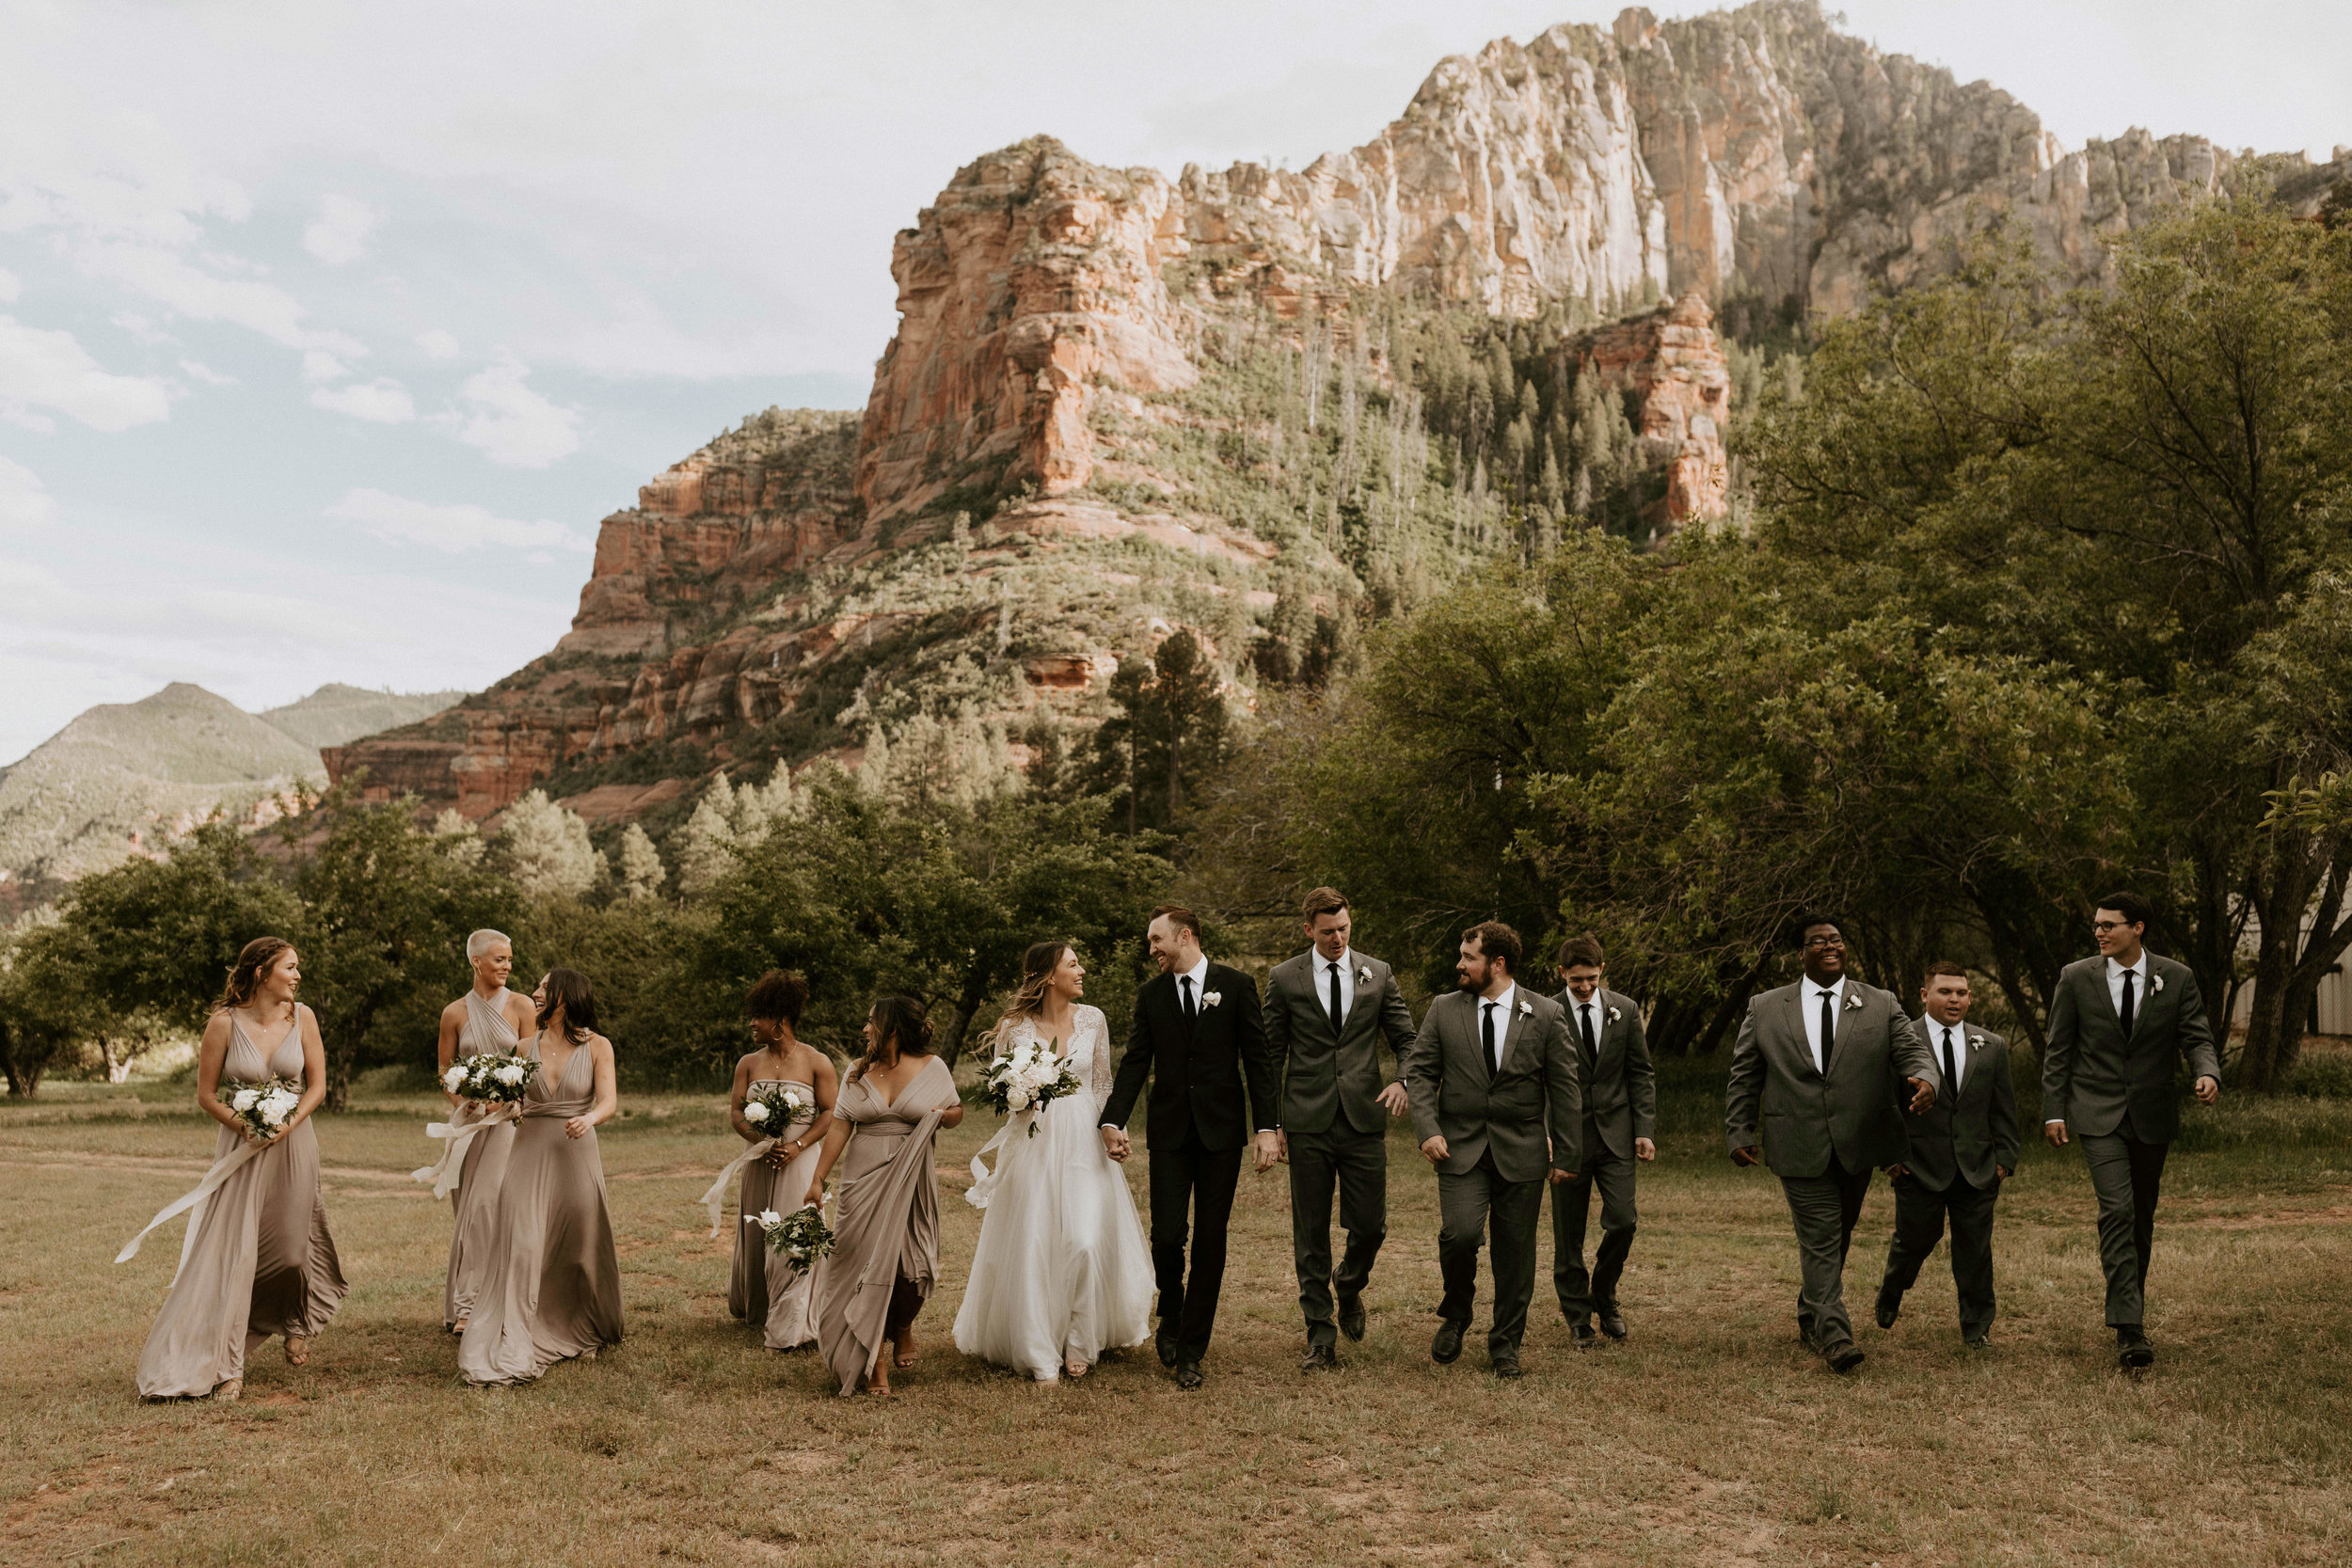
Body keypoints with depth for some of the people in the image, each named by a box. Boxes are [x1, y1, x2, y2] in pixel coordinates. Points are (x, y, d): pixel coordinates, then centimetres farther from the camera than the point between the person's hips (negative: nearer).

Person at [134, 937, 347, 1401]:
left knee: (289, 1247, 7)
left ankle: (298, 1322, 39)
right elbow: (206, 1094, -3)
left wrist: (289, 1124, -13)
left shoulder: (302, 1017, -2)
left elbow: (317, 1085, 3)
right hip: (240, 1147, -2)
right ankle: (227, 1368, -1)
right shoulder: (224, 1023, -8)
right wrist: (244, 1128, -16)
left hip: (293, 1143, 2)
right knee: (233, 1252, -7)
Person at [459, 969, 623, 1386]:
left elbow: (609, 1101, -9)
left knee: (577, 1249, 6)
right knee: (523, 1246, -8)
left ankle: (579, 1334, 27)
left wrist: (590, 1118, -29)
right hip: (529, 1152, 2)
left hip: (575, 1153, -1)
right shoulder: (528, 1047, 8)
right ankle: (513, 1349, -5)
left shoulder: (597, 1047, 1)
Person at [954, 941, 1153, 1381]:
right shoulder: (1014, 1027, -3)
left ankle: (1080, 1344, 12)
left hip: (1083, 1143, 2)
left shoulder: (1092, 1020, 4)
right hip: (1032, 1143, -1)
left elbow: (1103, 1085, 12)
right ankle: (1040, 1355, 12)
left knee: (1086, 1243, -8)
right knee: (1032, 1248, -1)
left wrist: (1106, 1133, 6)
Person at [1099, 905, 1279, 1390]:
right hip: (1169, 1131, 1)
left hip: (1221, 1131, -1)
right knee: (1166, 1236, -6)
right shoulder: (1150, 994, 6)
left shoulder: (1235, 985, 0)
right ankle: (1171, 1316, 24)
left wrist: (1266, 1127, -7)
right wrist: (1113, 1120, -8)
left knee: (1210, 1242, 3)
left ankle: (1191, 1351, 13)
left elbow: (1257, 1059, -1)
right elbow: (1135, 1063, 5)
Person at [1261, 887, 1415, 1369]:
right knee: (1310, 1233, 3)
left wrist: (1402, 1079, -9)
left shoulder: (1377, 974, 7)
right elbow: (1271, 1054, 6)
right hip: (1308, 1122, -1)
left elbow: (1405, 1039, 12)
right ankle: (1321, 1336, 14)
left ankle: (1350, 1288, 34)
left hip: (1364, 1117, 1)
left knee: (1370, 1225, 1)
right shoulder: (1284, 979, 3)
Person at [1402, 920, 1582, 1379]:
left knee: (1515, 1250, 5)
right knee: (1460, 1234, -17)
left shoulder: (1546, 1014, -1)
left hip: (1521, 1151, 0)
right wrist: (1428, 1129, -9)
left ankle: (1505, 1344, 24)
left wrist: (1567, 1155, 1)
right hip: (1460, 1147, 0)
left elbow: (1565, 1088, 3)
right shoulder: (1443, 1010, 3)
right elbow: (1418, 1071, 5)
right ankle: (1455, 1315, 12)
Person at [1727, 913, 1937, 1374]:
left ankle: (1811, 1317, 33)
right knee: (1820, 1240, -6)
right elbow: (1744, 1076, 8)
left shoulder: (1881, 1006, 7)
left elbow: (1913, 1052, 0)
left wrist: (1924, 1079, -24)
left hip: (1858, 1144, 2)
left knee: (1838, 1238, 14)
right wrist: (1740, 1132, 2)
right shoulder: (1765, 1009, 4)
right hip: (1800, 1145, -2)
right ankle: (1834, 1337, -6)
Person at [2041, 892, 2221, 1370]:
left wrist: (2207, 1073, -24)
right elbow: (2058, 1050, 3)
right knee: (2117, 1211, -15)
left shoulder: (2177, 979, 1)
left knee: (2143, 1216, 12)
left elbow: (2196, 1038, -1)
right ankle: (2129, 1329, -18)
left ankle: (2130, 1304, 31)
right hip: (2099, 1115, -2)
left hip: (2152, 1114, 2)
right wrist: (2054, 1111, -1)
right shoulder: (2076, 978, -1)